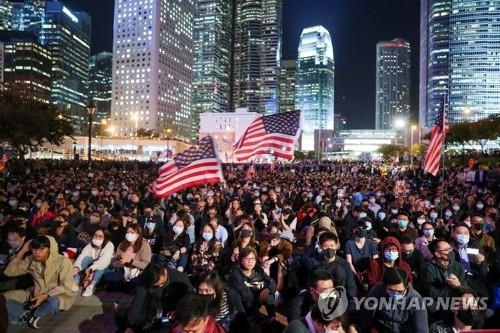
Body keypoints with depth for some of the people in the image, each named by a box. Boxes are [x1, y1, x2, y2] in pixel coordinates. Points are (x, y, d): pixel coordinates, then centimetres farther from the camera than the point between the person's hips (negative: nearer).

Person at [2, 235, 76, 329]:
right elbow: (9, 272, 2)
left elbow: (66, 286, -18)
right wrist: (22, 252, -7)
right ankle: (30, 316, -22)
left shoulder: (62, 261, -16)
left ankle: (28, 316, -12)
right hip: (36, 294, 5)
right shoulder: (30, 260, 2)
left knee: (53, 303, -41)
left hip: (57, 295, -5)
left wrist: (46, 296, -29)